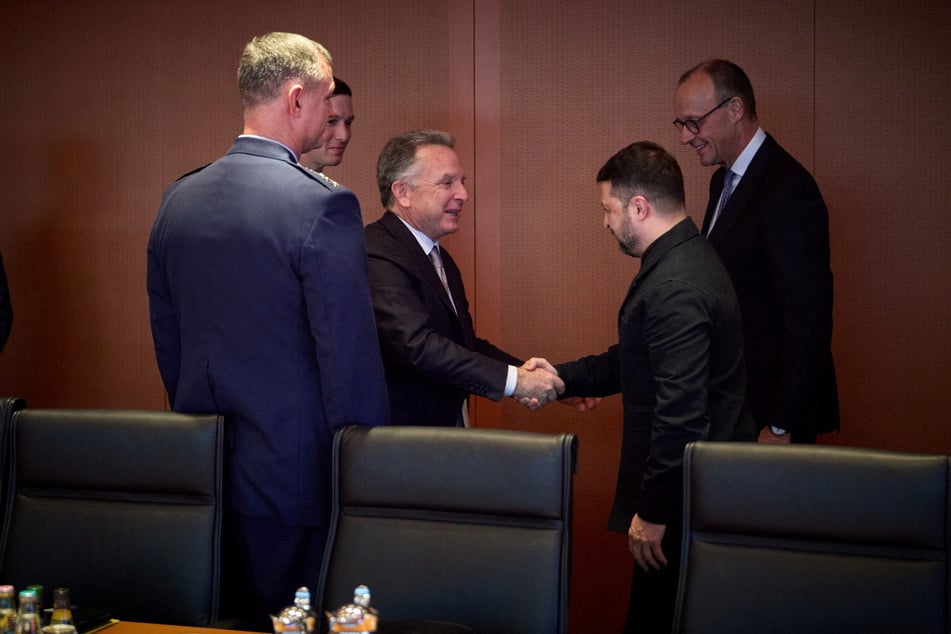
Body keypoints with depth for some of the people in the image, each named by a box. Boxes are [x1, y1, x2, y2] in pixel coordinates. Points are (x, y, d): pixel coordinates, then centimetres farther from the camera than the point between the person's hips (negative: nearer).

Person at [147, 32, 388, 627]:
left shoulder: (178, 199, 6)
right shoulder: (324, 204, -15)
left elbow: (166, 339, 13)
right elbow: (351, 357, -16)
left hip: (200, 474, 7)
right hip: (297, 475, -6)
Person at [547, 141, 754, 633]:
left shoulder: (675, 288, -24)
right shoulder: (684, 260, 10)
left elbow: (680, 413, -27)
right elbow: (634, 362, 19)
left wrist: (653, 510, -21)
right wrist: (561, 377, 10)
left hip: (684, 498, -10)